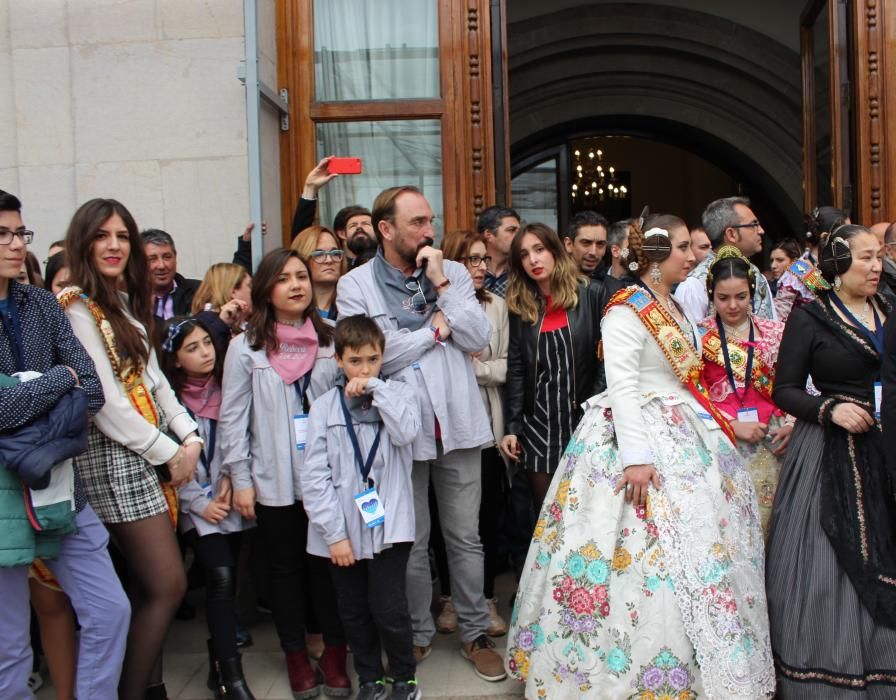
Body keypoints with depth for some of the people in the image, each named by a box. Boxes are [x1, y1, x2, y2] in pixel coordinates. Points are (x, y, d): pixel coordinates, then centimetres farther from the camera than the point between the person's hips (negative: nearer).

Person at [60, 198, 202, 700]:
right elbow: (104, 400, -17)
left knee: (151, 586, 11)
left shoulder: (127, 304, 16)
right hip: (116, 457, -8)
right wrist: (168, 453, -11)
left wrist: (190, 437, 2)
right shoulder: (77, 307, -11)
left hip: (156, 454, 8)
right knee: (169, 585, -6)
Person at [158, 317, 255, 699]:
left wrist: (231, 480, -6)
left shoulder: (225, 388, 6)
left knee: (227, 581, 4)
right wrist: (201, 503, -10)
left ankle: (220, 664, 18)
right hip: (195, 505, -4)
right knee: (220, 577, -17)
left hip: (229, 500, 4)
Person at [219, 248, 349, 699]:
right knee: (286, 568, 11)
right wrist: (240, 480, -5)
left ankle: (334, 652, 23)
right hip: (274, 481, -1)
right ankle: (296, 655, 26)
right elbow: (232, 419, -2)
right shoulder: (247, 347, -3)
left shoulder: (331, 340, 3)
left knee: (329, 564, 8)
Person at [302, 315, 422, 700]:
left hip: (388, 525, -2)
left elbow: (406, 432, -19)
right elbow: (315, 477, -3)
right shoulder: (324, 407, 1)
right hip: (343, 530, 2)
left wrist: (376, 389, -16)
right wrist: (334, 533, -7)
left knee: (389, 610, -3)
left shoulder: (398, 393, 3)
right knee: (354, 612, 14)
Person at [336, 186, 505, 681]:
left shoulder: (453, 273, 6)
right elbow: (373, 354, -14)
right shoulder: (356, 286, -1)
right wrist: (437, 328, -6)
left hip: (458, 424, 2)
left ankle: (475, 632, 26)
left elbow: (479, 338, -3)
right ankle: (418, 634, 28)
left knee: (465, 537, 11)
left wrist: (441, 286, -9)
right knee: (411, 543, 11)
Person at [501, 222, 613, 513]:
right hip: (538, 424, 3)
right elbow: (515, 371, 8)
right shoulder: (520, 306, 8)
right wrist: (512, 427, 3)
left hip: (584, 422, -3)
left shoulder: (593, 294, -1)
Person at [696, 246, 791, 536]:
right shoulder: (699, 336, 3)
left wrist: (792, 424, -3)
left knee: (767, 517, 2)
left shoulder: (775, 332, 10)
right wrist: (733, 425, -12)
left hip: (772, 441, 2)